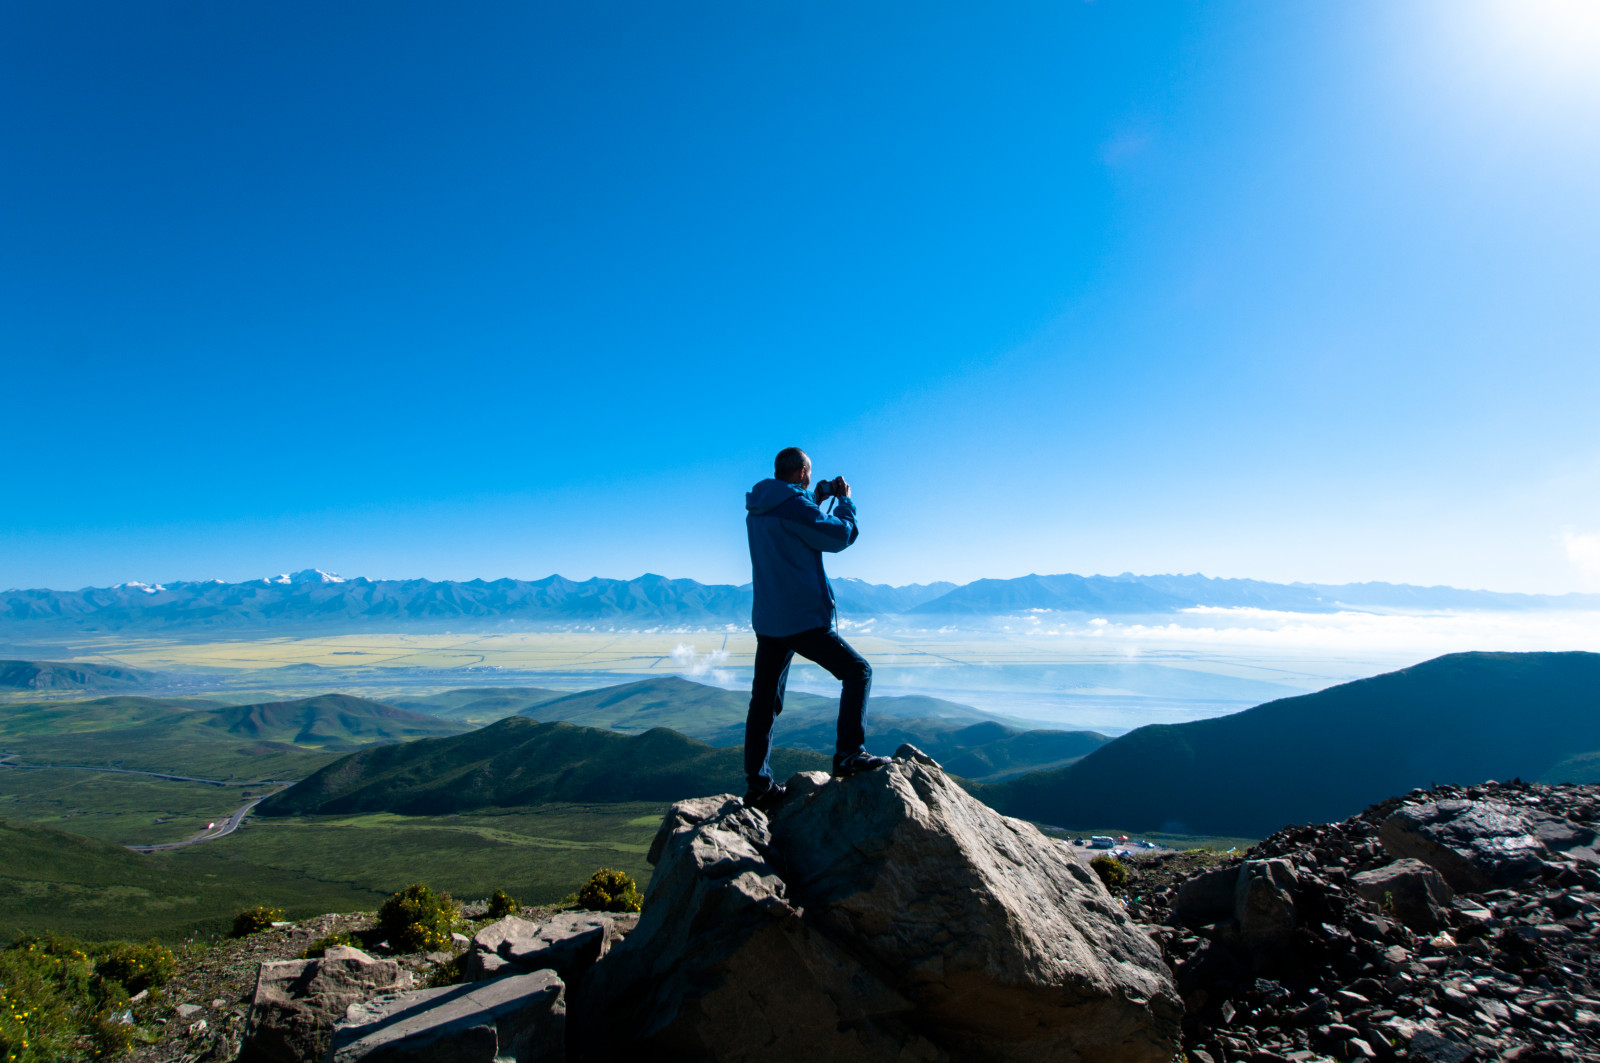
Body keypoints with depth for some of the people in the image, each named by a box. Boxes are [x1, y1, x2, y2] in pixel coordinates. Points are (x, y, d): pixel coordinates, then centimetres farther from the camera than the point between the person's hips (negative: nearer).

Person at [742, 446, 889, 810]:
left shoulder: (757, 508, 12)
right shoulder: (794, 505, -14)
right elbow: (840, 535, -6)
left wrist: (821, 494, 26)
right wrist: (845, 500, 10)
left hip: (767, 621, 9)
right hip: (802, 619, -8)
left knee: (763, 702, 11)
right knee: (857, 671, 5)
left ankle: (758, 785, 15)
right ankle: (849, 755, -1)